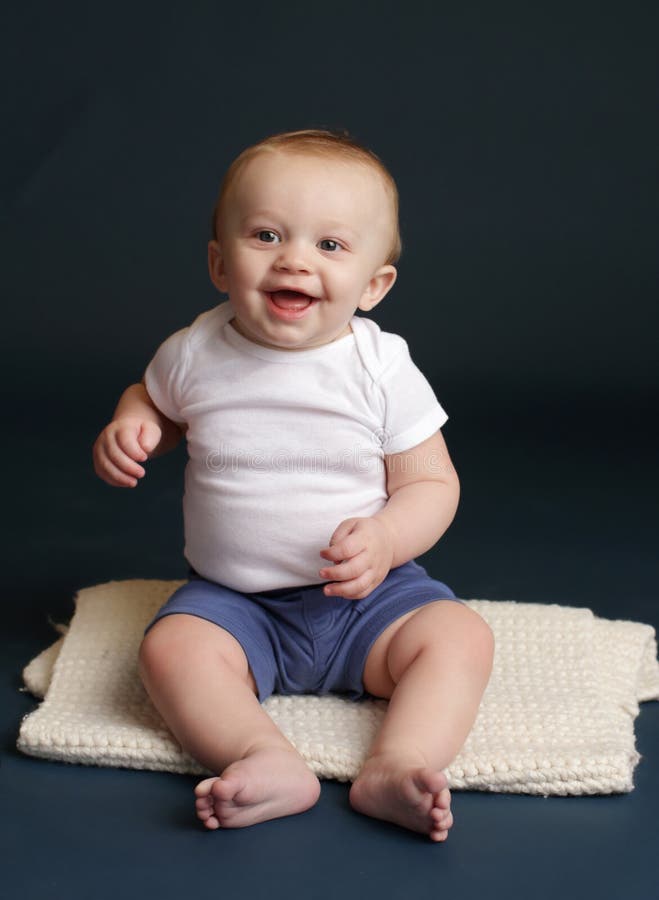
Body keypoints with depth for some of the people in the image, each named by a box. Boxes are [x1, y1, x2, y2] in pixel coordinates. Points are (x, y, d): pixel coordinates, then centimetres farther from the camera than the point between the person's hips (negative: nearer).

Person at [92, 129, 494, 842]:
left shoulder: (383, 370, -10)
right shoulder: (194, 355, -6)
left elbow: (433, 482, -4)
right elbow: (155, 397, 17)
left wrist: (386, 539, -24)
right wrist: (130, 424, -7)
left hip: (370, 595, 0)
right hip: (234, 601, 1)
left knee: (461, 636, -24)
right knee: (170, 648, -27)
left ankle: (395, 768, -37)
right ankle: (266, 761, -40)